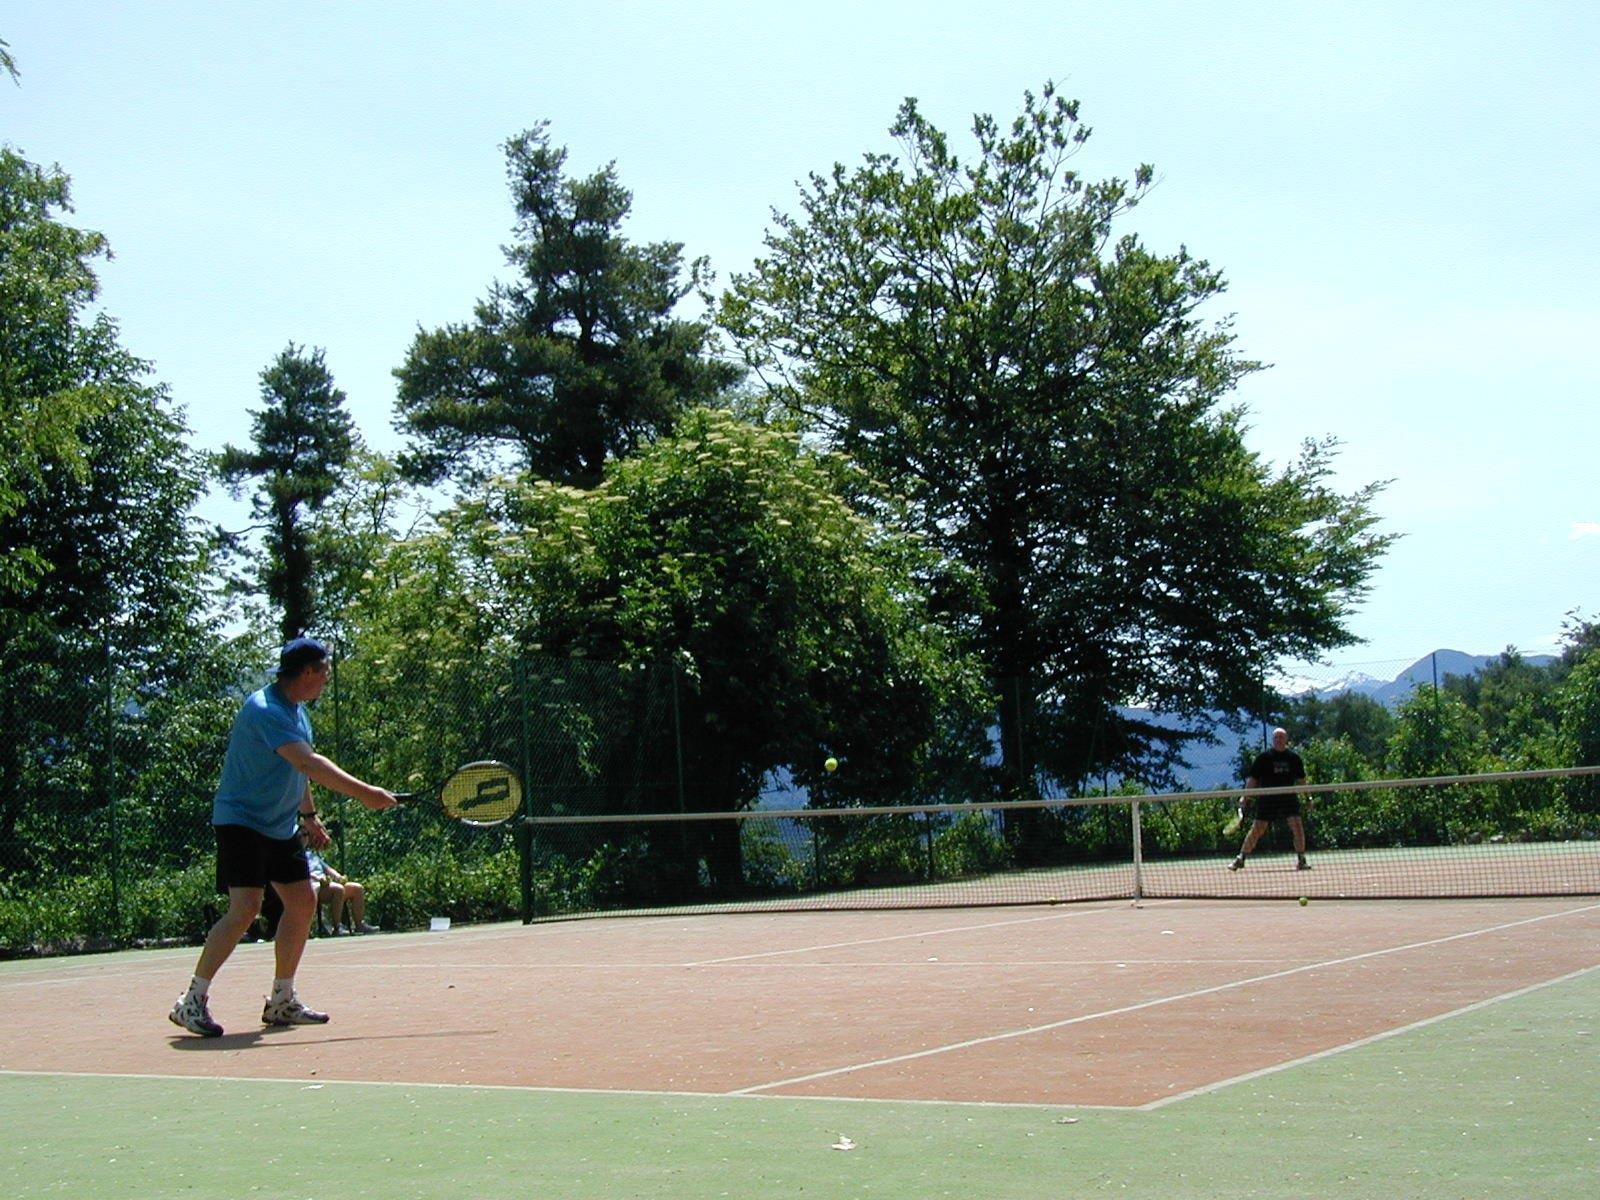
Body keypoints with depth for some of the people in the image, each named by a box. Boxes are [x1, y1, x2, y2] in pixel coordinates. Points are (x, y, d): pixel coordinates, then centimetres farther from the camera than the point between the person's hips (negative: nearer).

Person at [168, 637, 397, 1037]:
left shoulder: (297, 710, 9)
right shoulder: (264, 710, -23)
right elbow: (308, 763, -32)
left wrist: (309, 815, 23)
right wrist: (363, 793, -35)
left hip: (281, 826, 10)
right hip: (241, 821, -10)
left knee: (303, 903, 7)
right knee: (245, 908, -18)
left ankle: (281, 1002, 16)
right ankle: (192, 1002, -10)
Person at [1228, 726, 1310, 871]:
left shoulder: (1294, 757, 5)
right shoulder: (1263, 757, 0)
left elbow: (1301, 780, 14)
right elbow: (1253, 779, 3)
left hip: (1288, 798, 1)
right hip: (1267, 799, -1)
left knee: (1297, 825, -13)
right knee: (1256, 829, -1)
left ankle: (1301, 860, 0)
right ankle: (1240, 859, 8)